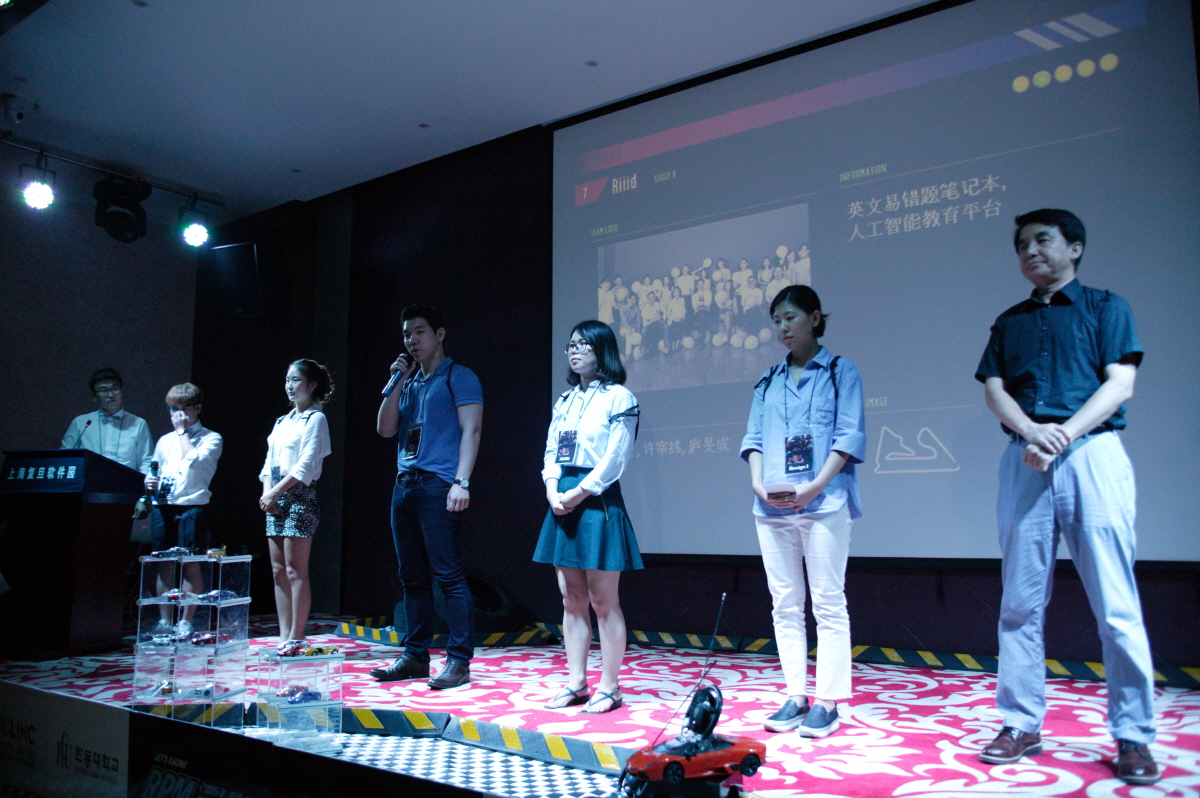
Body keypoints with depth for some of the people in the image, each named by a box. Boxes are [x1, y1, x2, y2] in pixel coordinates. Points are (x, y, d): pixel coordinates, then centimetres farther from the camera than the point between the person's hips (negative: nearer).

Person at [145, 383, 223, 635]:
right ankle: (164, 621, 14)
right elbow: (153, 471, 23)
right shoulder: (164, 441, 19)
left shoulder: (211, 438, 4)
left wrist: (183, 431, -5)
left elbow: (195, 461, -14)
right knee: (164, 565, 6)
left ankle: (185, 622, 5)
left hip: (191, 507, -5)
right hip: (162, 507, 5)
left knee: (190, 565, -3)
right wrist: (150, 484, 0)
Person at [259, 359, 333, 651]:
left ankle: (296, 638, -3)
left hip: (299, 496, -8)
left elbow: (306, 465, -12)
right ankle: (284, 637, 10)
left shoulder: (315, 419, -4)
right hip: (275, 498, 8)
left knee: (295, 571, -7)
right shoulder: (281, 422, 19)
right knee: (278, 571, 6)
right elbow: (270, 461, 16)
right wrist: (267, 491, -1)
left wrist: (276, 491, -14)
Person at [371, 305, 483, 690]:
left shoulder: (458, 377, 1)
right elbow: (385, 429, 13)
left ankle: (459, 661, -3)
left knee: (448, 575, -8)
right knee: (412, 577, 11)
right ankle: (414, 656, 19)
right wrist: (397, 383, 5)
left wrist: (461, 482, -18)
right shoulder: (409, 382, 21)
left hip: (438, 485, -7)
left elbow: (470, 430, -8)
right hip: (404, 485, 7)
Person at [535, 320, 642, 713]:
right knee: (571, 598, 10)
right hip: (563, 502, 7)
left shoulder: (619, 397, -4)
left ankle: (609, 688, 7)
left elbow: (614, 459, -11)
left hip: (597, 501, -7)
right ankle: (576, 682, 18)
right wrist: (553, 490, -4)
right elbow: (551, 450, 13)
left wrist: (577, 494, -14)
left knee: (603, 599, -2)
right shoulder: (565, 400, 17)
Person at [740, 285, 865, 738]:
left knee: (828, 603, -1)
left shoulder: (840, 372, 4)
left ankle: (828, 701, 5)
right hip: (772, 507, 5)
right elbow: (754, 438, 12)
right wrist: (758, 484, -6)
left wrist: (814, 487, -16)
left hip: (823, 503, -4)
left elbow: (848, 436, -5)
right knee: (785, 604, 7)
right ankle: (795, 696, 14)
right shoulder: (768, 382, 17)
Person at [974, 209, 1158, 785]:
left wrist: (1065, 434, -15)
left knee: (1115, 604, -4)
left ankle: (1133, 737, 6)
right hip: (1024, 459, 3)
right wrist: (1032, 431, -11)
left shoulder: (1106, 308, 11)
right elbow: (994, 389, 8)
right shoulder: (1009, 322, 20)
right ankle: (1022, 725, 10)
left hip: (1092, 453, -3)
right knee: (1019, 602, 3)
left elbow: (1120, 384, 0)